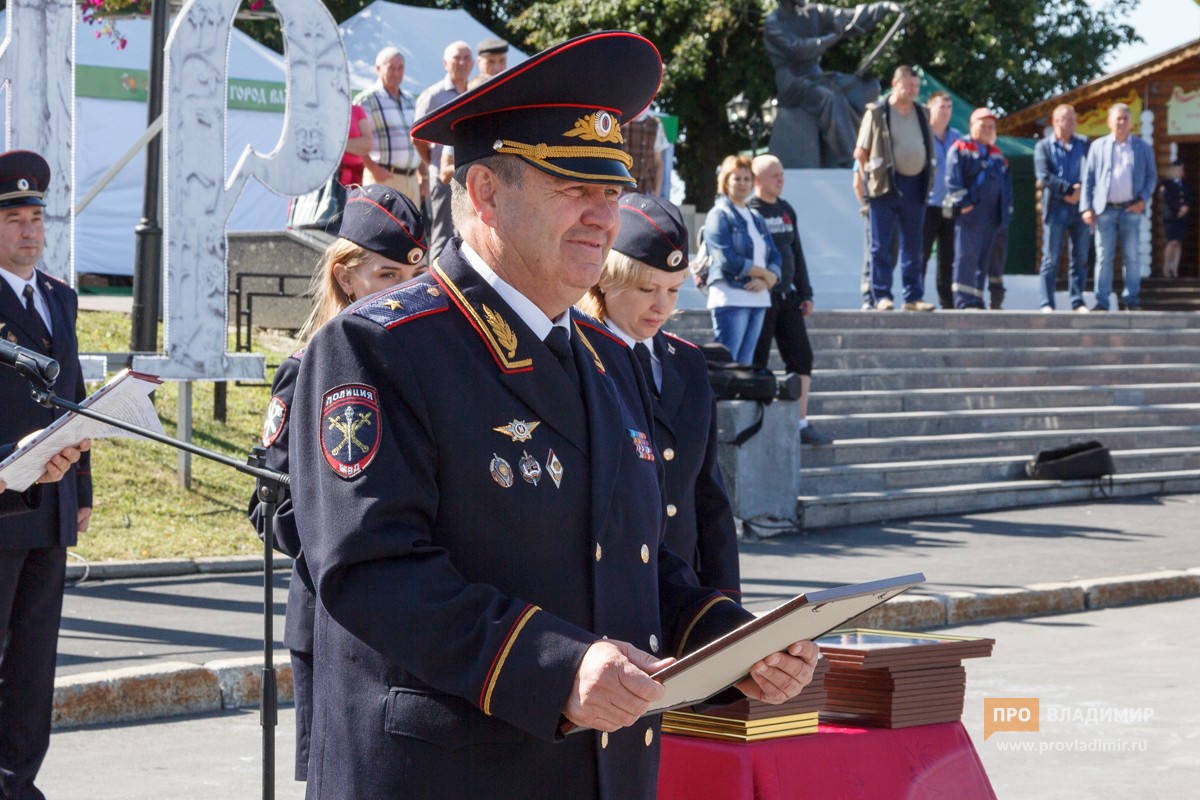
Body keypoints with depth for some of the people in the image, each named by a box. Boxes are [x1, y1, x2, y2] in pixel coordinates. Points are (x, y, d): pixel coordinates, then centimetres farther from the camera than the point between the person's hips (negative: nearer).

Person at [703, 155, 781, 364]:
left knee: (746, 364, 7)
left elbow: (775, 257, 12)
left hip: (758, 299, 7)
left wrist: (767, 280, -9)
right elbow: (727, 259, -14)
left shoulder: (756, 218, 19)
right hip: (731, 298, -7)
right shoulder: (719, 215, -3)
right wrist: (764, 273, -9)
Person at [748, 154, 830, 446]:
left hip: (787, 297, 7)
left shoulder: (786, 210, 14)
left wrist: (805, 293, 16)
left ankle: (801, 425, 12)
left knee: (801, 357, 6)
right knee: (757, 364, -2)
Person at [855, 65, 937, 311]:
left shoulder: (921, 114, 12)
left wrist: (929, 177, 11)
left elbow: (930, 150, 20)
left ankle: (913, 297, 12)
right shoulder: (877, 113, -3)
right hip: (886, 186, -5)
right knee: (881, 245, -3)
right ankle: (882, 296, 1)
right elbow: (861, 152, -1)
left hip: (915, 186, 5)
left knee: (913, 245, 8)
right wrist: (872, 176, -3)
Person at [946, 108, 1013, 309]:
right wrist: (962, 203, -17)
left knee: (984, 260, 7)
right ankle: (964, 302, -13)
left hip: (992, 217, 6)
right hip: (970, 215, -6)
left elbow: (1006, 184, 23)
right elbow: (952, 178, -9)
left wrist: (1006, 210, 13)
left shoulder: (997, 155, 22)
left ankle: (977, 300, 11)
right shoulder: (961, 149, 2)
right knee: (966, 257, -10)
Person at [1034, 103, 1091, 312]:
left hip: (1080, 206, 3)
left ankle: (1077, 302, 10)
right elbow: (1044, 175, -8)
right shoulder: (1043, 146, 4)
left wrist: (1081, 191, -12)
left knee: (1080, 258, 4)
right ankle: (1047, 303, 0)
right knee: (1051, 258, -2)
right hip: (1055, 207, -3)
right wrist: (1069, 189, -14)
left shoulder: (1084, 144, 12)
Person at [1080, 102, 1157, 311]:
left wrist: (1143, 200, -5)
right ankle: (1102, 301, 0)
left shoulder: (1143, 147, 9)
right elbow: (1088, 178, 5)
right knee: (1104, 257, -1)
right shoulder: (1098, 146, 8)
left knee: (1131, 257, 3)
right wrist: (1086, 207, -3)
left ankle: (1131, 300, 8)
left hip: (1131, 209, 1)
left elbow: (1152, 176, 10)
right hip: (1105, 209, 0)